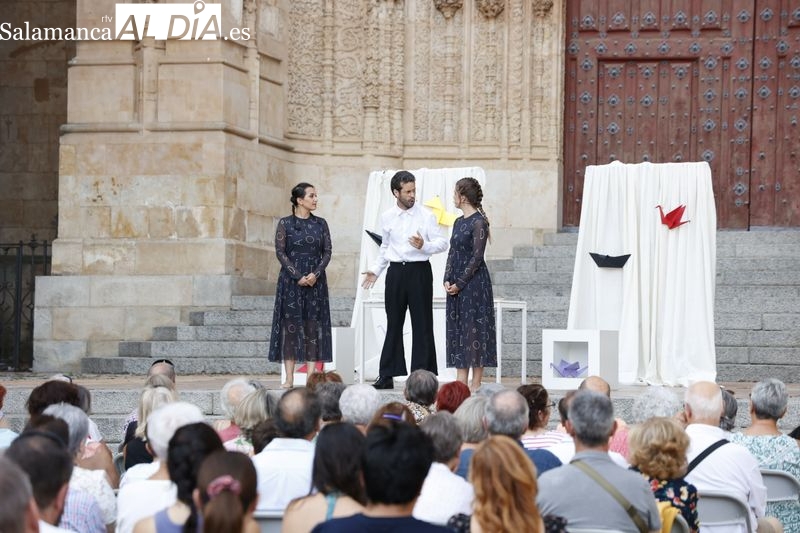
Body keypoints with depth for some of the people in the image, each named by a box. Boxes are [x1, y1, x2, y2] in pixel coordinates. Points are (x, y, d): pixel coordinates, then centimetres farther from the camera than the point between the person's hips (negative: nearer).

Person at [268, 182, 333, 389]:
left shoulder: (320, 224, 8)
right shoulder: (285, 223, 0)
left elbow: (327, 252, 5)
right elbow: (280, 252, -5)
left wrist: (316, 274, -11)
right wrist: (298, 276, -13)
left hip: (315, 281, 2)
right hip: (291, 279, -2)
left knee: (313, 326, -1)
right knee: (290, 325, -3)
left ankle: (311, 376, -1)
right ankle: (289, 378, -1)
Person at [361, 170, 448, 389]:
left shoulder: (426, 216, -3)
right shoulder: (387, 217, 7)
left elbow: (442, 243, -3)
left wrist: (424, 246, -20)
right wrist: (375, 270, 13)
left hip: (419, 271, -3)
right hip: (396, 271, 3)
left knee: (422, 325, 0)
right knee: (394, 324, 8)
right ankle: (387, 376, 12)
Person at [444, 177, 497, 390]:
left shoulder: (479, 223, -12)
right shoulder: (459, 222, 13)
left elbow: (477, 257, -15)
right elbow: (452, 253, 14)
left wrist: (460, 283, -15)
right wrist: (447, 280, 1)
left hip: (474, 283, -8)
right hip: (456, 284, 8)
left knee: (474, 330, -5)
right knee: (457, 330, 7)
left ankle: (476, 383, -2)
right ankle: (461, 380, 10)